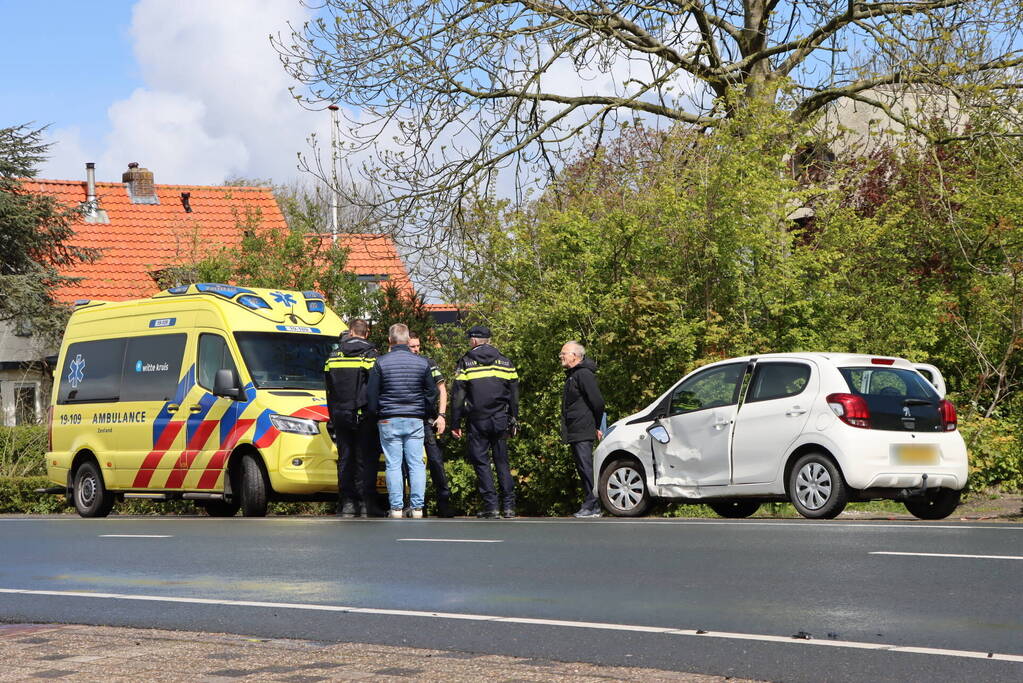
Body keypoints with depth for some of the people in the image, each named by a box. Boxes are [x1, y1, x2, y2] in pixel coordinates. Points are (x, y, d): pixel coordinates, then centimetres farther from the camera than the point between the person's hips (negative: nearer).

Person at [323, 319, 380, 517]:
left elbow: (329, 389, 13)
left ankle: (346, 503, 6)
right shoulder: (371, 356, -6)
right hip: (364, 416, -4)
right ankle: (367, 504, -4)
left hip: (340, 414, 4)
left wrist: (333, 417, 20)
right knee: (366, 460, -1)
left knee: (345, 459, 8)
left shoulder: (334, 356, 8)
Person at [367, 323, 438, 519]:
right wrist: (431, 415, 23)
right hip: (415, 421, 2)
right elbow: (431, 393, 10)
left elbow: (371, 393, 0)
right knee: (416, 464, 4)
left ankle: (396, 508, -1)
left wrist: (375, 415, 14)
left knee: (393, 465, 1)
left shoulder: (381, 363, -3)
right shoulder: (422, 363, 3)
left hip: (389, 421, -2)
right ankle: (417, 508, 1)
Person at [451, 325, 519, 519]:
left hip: (477, 421, -3)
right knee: (502, 462, 9)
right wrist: (513, 421, 19)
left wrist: (455, 424, 0)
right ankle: (509, 506, 5)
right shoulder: (505, 362, 10)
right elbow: (514, 395, 12)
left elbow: (458, 396, -4)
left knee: (481, 462, 1)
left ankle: (491, 506, -5)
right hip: (500, 421, 3)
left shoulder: (466, 363, -1)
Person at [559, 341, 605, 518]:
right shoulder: (572, 376, 21)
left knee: (586, 467, -11)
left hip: (583, 432, -10)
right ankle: (590, 505, 13)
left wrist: (596, 426, -8)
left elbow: (597, 402, -16)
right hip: (574, 433, 10)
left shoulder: (583, 374, -11)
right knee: (582, 469, 10)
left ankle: (592, 506, -11)